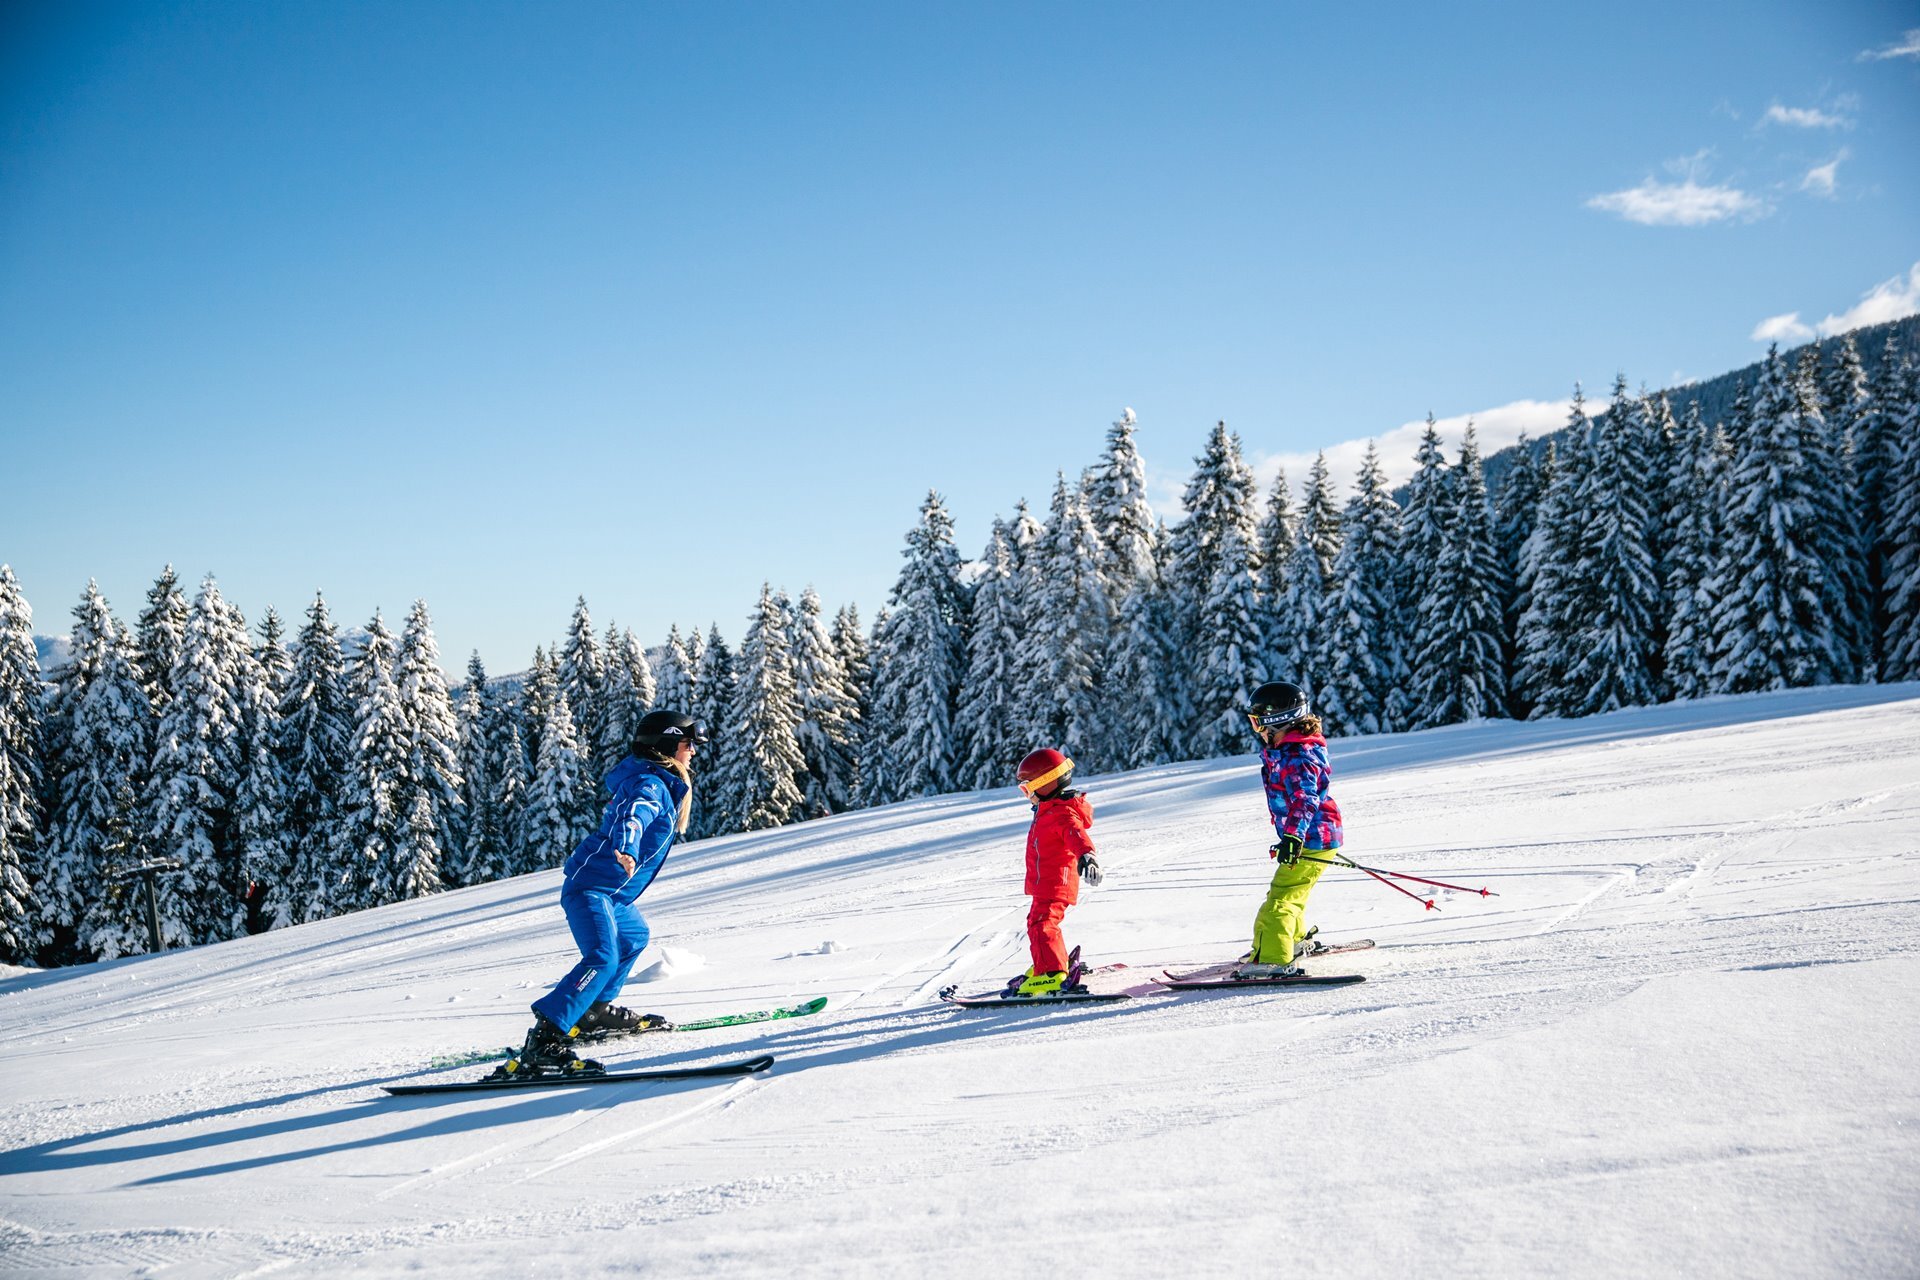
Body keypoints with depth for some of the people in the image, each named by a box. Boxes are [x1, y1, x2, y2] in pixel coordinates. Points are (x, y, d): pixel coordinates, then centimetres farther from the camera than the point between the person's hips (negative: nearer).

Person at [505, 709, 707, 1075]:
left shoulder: (662, 784, 16)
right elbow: (632, 815, -37)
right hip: (591, 885, -11)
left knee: (634, 937, 32)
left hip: (614, 894, 11)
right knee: (603, 958, -27)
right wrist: (625, 850, -57)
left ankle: (596, 1011, 41)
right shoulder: (649, 785, -14)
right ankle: (542, 1041, -34)